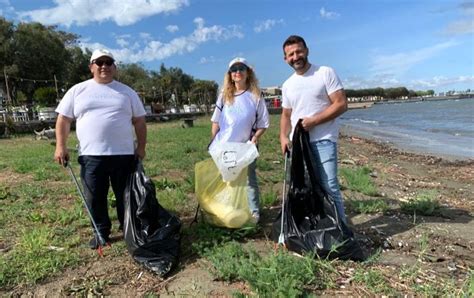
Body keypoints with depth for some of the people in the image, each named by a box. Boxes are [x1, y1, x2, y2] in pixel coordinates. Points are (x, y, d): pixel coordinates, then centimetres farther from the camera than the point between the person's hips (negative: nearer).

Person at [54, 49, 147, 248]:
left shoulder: (127, 92, 8)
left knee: (126, 196, 9)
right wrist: (60, 146, -1)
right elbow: (63, 119, 8)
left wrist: (141, 147, 2)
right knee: (95, 198, 8)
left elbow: (139, 121, 9)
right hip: (91, 156, 0)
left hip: (124, 154, 0)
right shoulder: (77, 91, 7)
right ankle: (101, 232, 26)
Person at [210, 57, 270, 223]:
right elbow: (215, 122, 7)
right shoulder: (224, 95, 4)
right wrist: (213, 143, 2)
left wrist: (255, 137, -16)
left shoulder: (255, 96, -4)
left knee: (249, 180, 8)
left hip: (245, 147, -2)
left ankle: (254, 212, 20)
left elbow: (263, 124, -1)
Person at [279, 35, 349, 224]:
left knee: (329, 187, -7)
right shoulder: (287, 85, 12)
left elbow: (341, 104, -9)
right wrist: (283, 137, -1)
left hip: (323, 141, -5)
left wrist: (313, 121, -16)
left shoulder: (326, 73, -4)